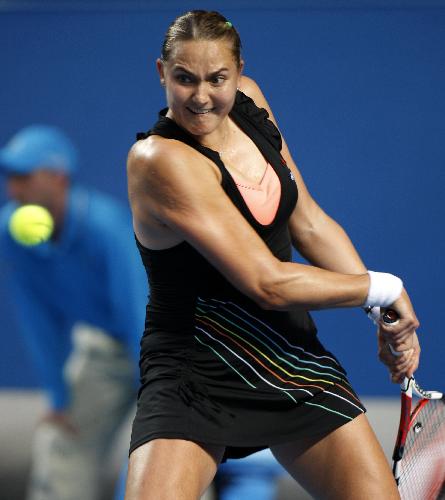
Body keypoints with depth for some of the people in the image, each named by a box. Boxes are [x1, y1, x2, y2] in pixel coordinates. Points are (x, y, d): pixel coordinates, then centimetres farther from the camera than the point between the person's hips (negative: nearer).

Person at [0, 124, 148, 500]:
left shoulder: (107, 225, -34)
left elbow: (139, 316, -35)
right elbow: (39, 320, -7)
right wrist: (60, 399, -4)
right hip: (102, 346, 6)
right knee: (59, 445, 3)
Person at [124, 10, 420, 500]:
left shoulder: (248, 100, 1)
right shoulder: (161, 159, -22)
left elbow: (308, 223, 12)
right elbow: (268, 284, -24)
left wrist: (388, 315, 6)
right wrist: (383, 288, -12)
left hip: (293, 359, 7)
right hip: (195, 379, -7)